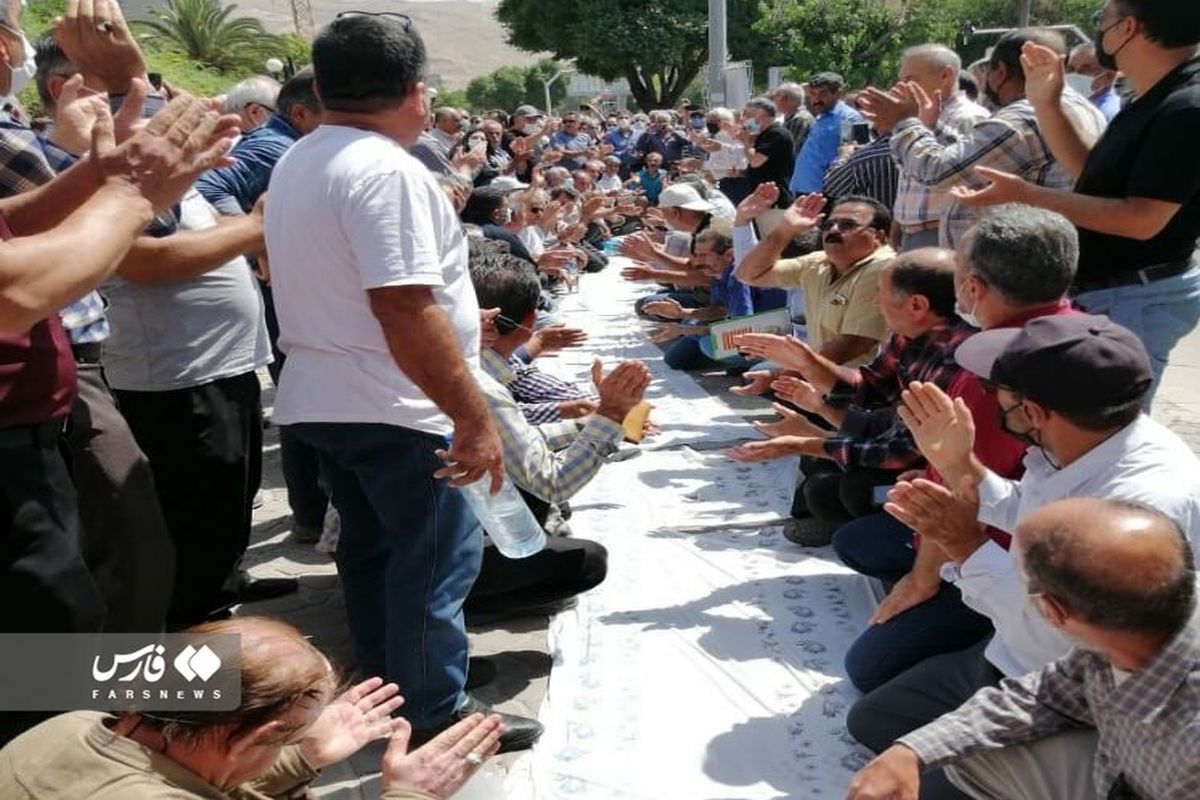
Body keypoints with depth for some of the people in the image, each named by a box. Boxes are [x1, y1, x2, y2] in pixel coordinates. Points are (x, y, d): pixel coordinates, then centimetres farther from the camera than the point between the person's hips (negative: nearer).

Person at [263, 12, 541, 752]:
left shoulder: (296, 164, 10)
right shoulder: (385, 169, -20)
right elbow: (406, 311, -27)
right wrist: (474, 416, -24)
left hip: (322, 398, 10)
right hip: (392, 407, -9)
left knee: (372, 546, 19)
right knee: (439, 557, 2)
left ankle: (387, 689, 32)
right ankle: (437, 717, 13)